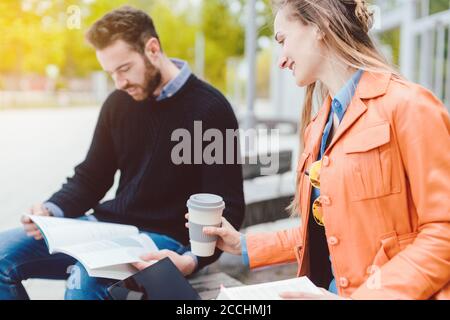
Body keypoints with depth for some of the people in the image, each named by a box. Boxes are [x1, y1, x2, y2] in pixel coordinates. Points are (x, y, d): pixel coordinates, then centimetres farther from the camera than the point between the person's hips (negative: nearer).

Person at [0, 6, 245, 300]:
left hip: (165, 238, -6)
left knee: (87, 277, -35)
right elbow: (91, 178, 14)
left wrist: (192, 260, -30)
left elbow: (227, 209, -13)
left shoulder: (210, 110, -11)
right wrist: (52, 210, -6)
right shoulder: (118, 104, 7)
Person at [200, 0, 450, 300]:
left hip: (385, 292, -6)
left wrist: (365, 296, -23)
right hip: (328, 287, 6)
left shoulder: (408, 106, -12)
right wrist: (246, 246, 9)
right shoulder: (318, 125, 11)